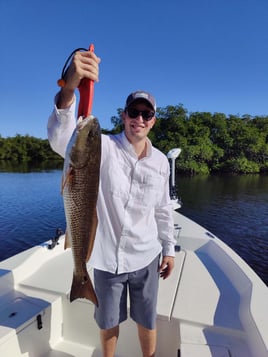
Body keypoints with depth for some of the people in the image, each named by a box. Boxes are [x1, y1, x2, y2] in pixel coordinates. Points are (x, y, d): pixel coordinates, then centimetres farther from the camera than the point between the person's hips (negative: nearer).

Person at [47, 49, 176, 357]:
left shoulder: (161, 162, -3)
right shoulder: (104, 148, -13)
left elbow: (163, 210, 5)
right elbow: (62, 140, -32)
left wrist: (169, 248, 9)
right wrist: (69, 88, -47)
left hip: (145, 258, 2)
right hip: (106, 258, -1)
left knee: (147, 321, 22)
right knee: (108, 321, 23)